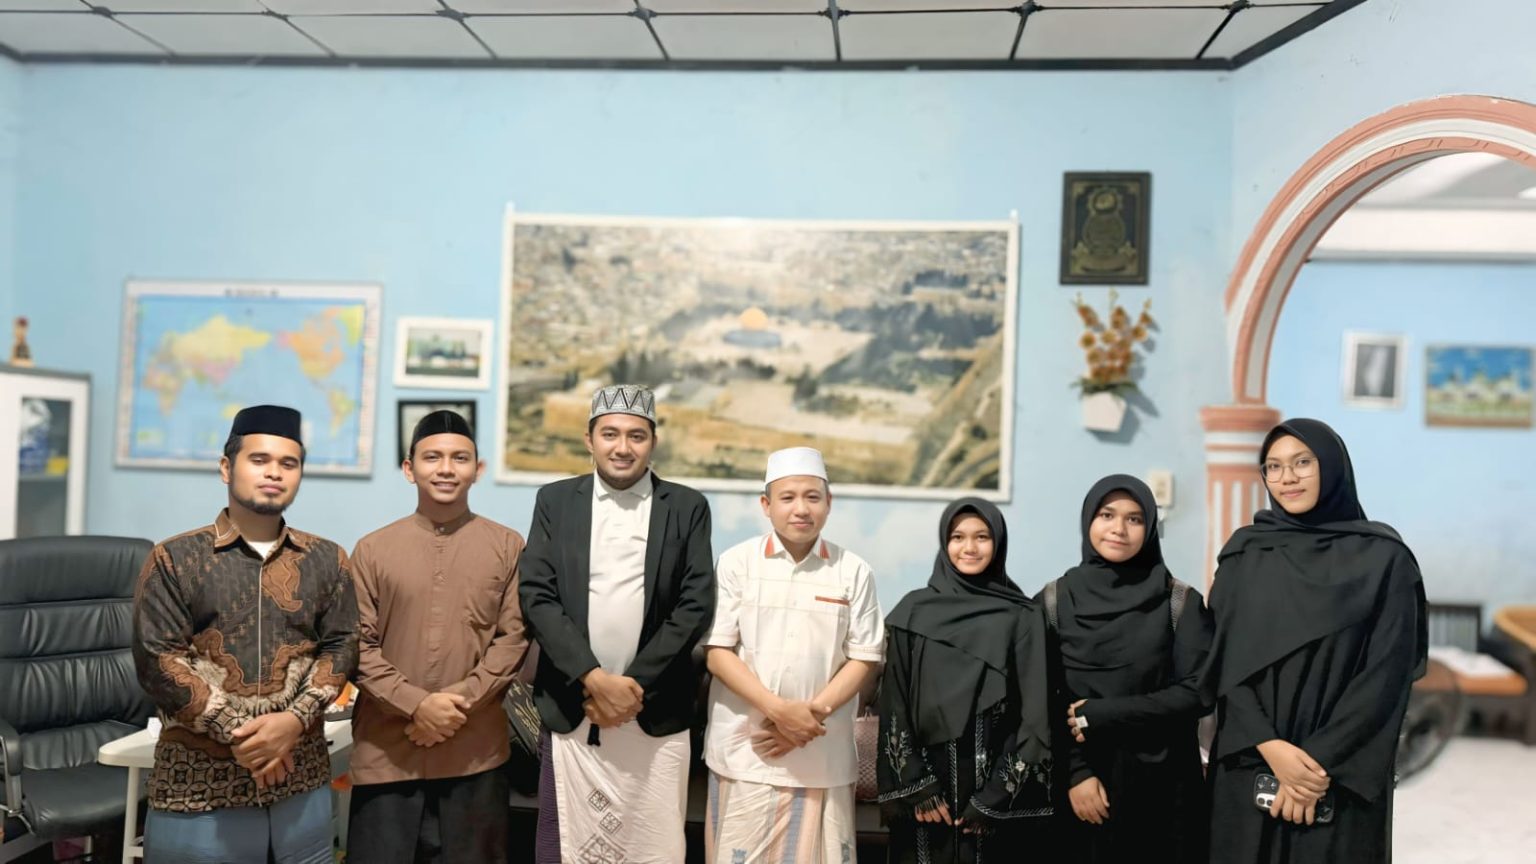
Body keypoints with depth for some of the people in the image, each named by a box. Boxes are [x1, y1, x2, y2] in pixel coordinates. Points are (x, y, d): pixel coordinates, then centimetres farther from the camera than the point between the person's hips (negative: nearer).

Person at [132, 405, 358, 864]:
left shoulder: (327, 560, 7)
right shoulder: (174, 559, 0)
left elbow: (341, 647, 4)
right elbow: (157, 658, -6)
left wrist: (295, 719, -12)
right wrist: (235, 734, -13)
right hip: (198, 786, -2)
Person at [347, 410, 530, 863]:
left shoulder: (508, 546, 2)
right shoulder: (372, 549, 3)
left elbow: (514, 639, -2)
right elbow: (358, 644, -1)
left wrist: (459, 703, -13)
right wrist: (415, 704, -13)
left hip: (475, 752, 0)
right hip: (386, 751, 0)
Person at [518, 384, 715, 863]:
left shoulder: (687, 507, 3)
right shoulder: (555, 500, 6)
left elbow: (696, 606, -3)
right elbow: (536, 597, -2)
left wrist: (635, 685, -9)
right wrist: (594, 679, -12)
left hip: (656, 711, -1)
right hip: (572, 706, 1)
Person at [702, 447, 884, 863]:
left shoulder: (854, 571, 2)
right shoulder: (736, 562, -1)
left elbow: (864, 658, 2)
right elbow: (716, 650, -4)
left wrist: (812, 713, -10)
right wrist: (779, 709, -14)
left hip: (823, 756, 1)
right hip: (745, 750, 0)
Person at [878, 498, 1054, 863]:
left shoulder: (1023, 617, 0)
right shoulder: (914, 611, 2)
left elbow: (1034, 716, -3)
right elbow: (895, 705, 0)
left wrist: (997, 796, -9)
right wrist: (915, 784, -8)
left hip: (995, 781, -1)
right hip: (927, 778, 1)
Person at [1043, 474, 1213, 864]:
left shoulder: (1181, 602, -1)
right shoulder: (1054, 600, 0)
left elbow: (1199, 692, -8)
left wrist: (1101, 715, -14)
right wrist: (1075, 773, -12)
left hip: (1163, 781, 0)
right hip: (1079, 781, 1)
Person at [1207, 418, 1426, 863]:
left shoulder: (1383, 558, -3)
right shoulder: (1243, 555, 4)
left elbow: (1387, 675, -8)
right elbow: (1225, 662, -2)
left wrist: (1321, 761, -13)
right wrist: (1270, 747, -15)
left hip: (1343, 776, -2)